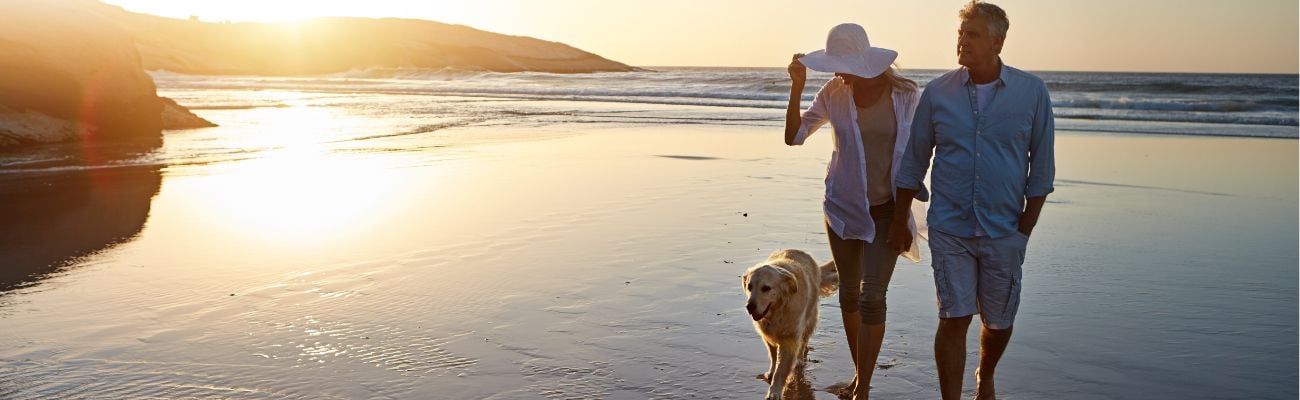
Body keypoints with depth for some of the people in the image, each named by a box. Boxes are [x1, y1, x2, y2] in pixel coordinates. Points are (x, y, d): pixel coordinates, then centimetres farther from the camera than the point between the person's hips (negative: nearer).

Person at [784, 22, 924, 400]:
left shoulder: (905, 93, -11)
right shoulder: (834, 92, -6)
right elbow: (793, 136, -6)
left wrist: (904, 211, -5)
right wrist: (796, 86, -17)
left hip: (885, 210, -3)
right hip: (843, 206, 3)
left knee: (871, 297, -7)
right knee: (849, 293, 13)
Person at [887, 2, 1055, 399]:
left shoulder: (1032, 92, -4)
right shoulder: (937, 92, -2)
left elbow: (1041, 167, 1)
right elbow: (914, 162, 6)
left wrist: (1025, 228, -2)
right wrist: (899, 221, 8)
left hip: (1004, 231, 1)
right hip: (949, 228, 0)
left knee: (999, 322, 14)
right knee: (954, 318, -6)